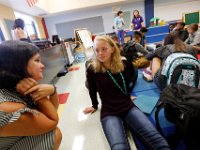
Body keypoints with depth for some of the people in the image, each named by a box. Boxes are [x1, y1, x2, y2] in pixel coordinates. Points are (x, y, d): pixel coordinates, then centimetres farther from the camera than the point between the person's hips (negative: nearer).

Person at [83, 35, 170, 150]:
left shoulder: (124, 64, 2)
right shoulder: (92, 70, -5)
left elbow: (133, 76, 25)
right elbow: (92, 90, 12)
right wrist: (95, 106, 23)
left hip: (128, 107, 3)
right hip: (109, 113, -2)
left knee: (157, 139, -18)